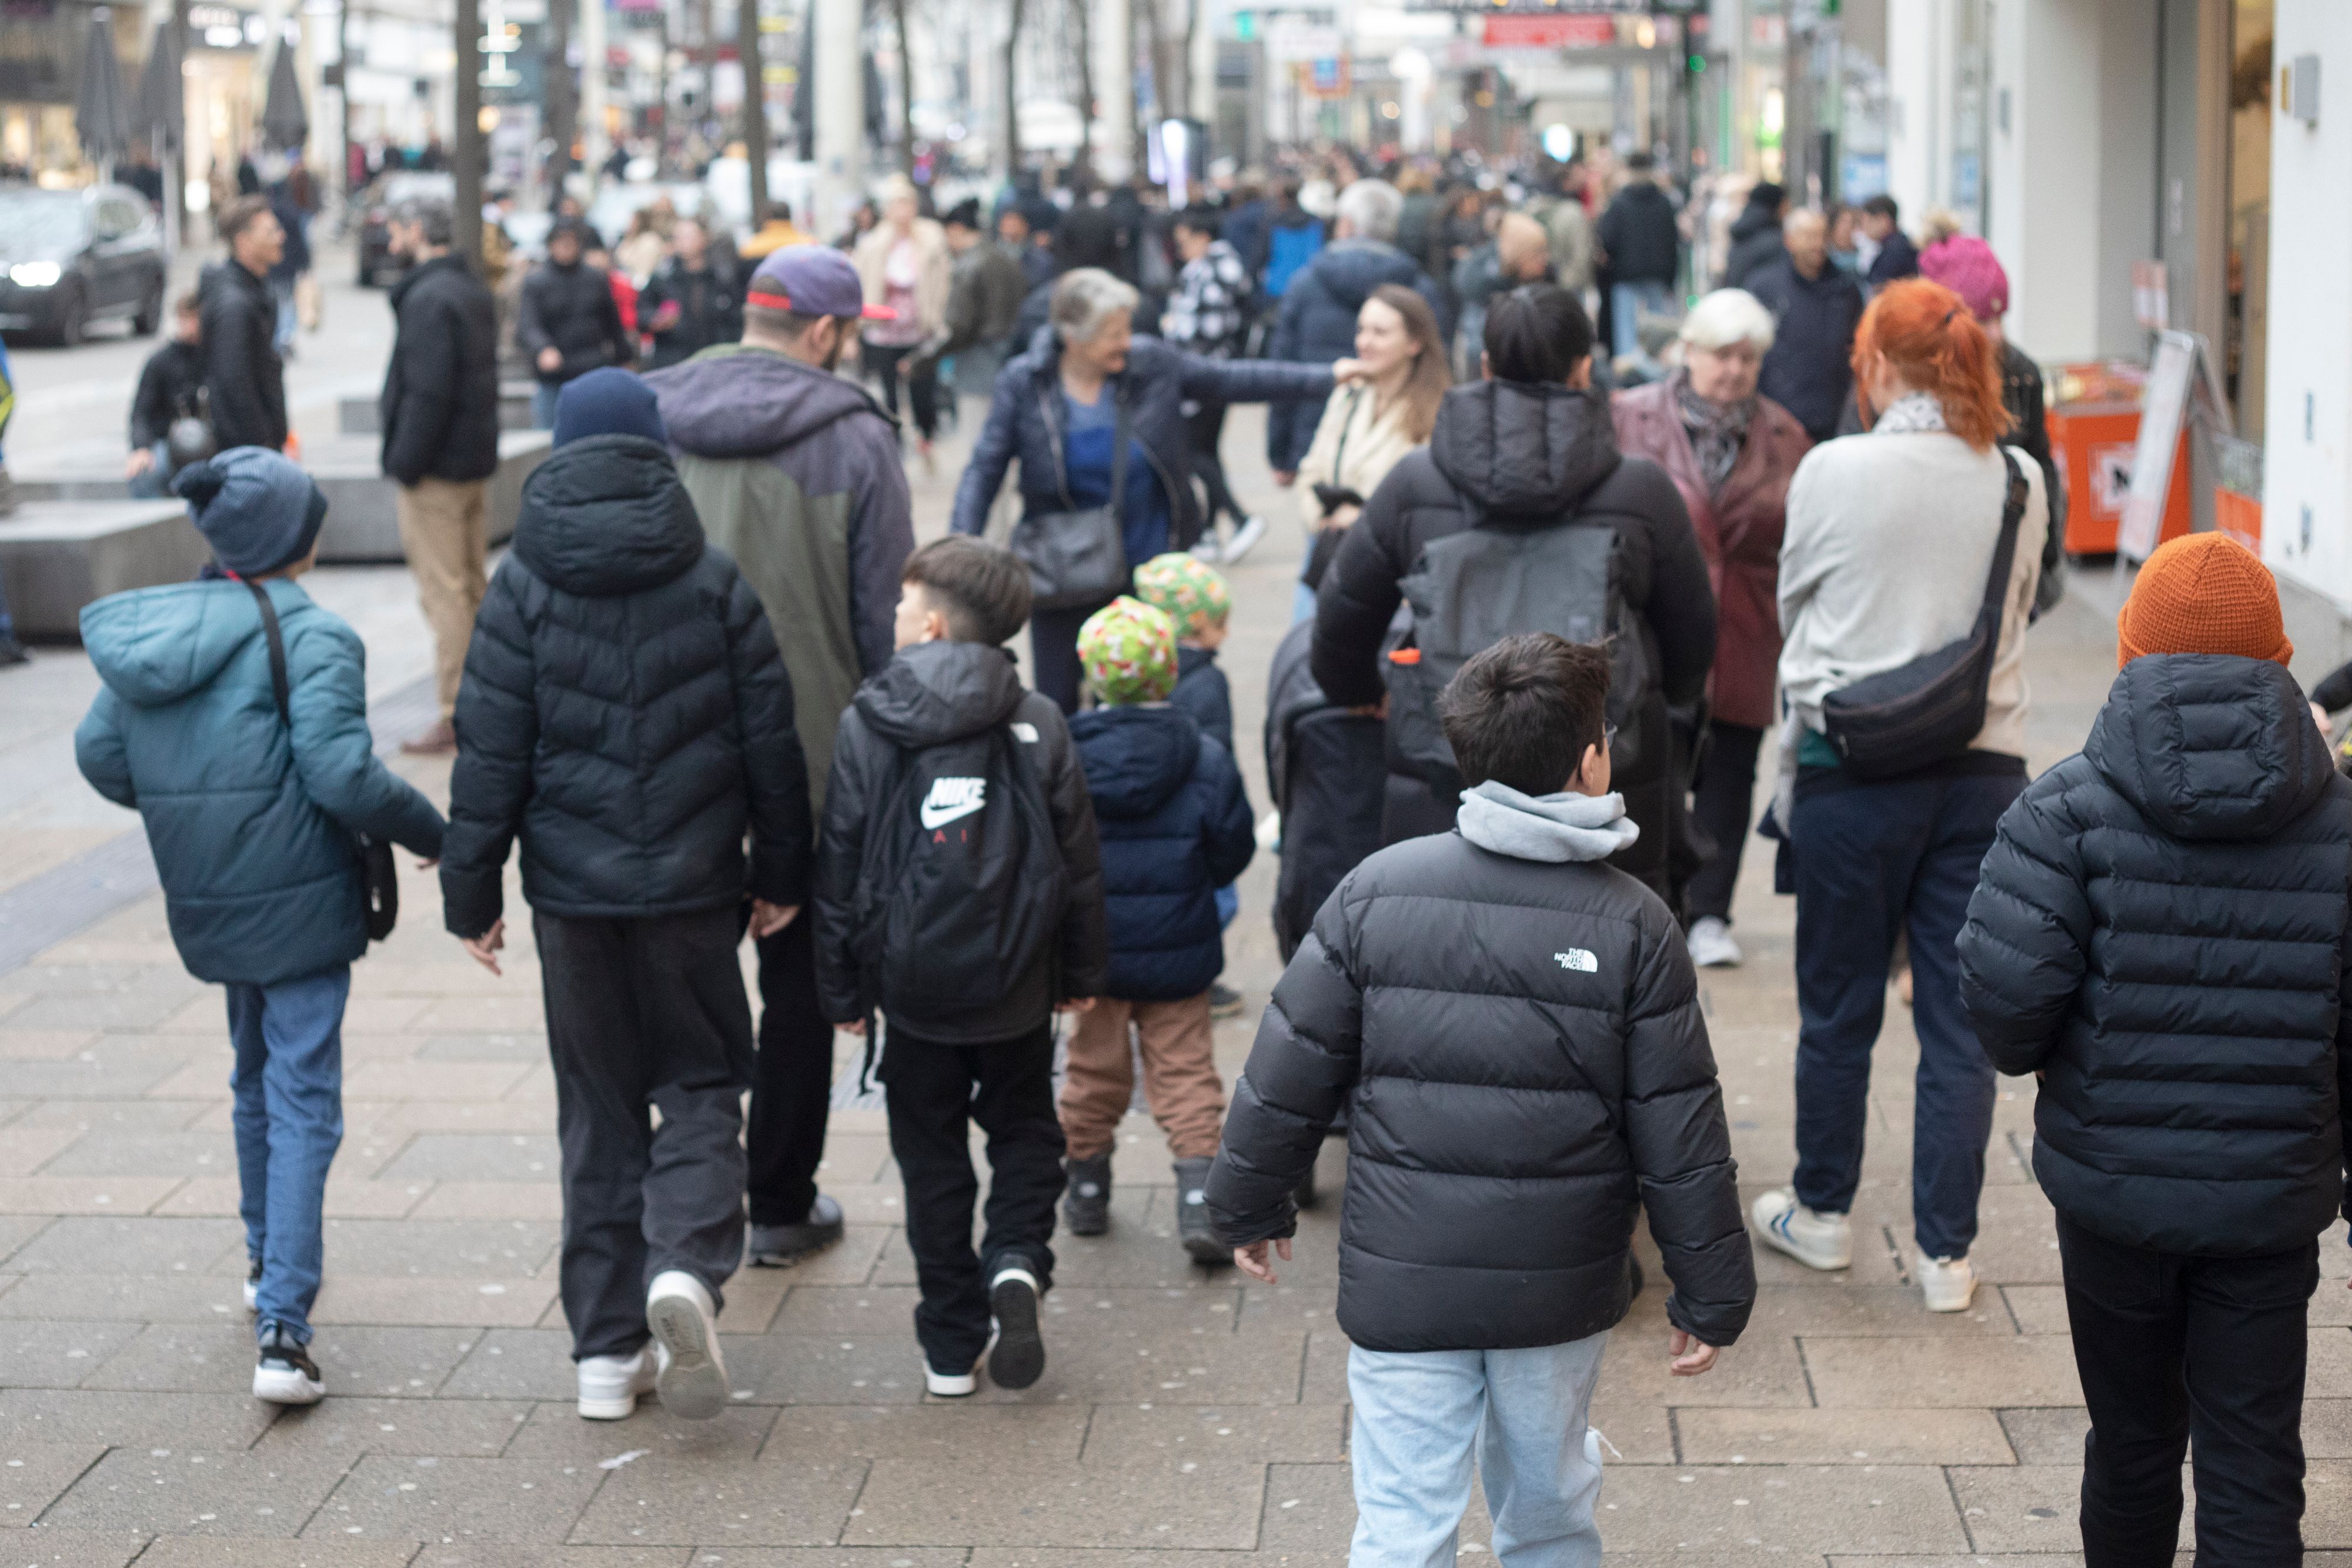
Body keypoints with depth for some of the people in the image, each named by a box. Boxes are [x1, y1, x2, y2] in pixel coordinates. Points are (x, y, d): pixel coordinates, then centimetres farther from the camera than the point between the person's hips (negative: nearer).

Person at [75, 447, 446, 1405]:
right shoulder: (308, 636, -17)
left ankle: (266, 1257, 42)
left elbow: (100, 757, 9)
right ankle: (282, 1332, -9)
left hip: (204, 904, 7)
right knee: (302, 1107, -3)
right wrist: (433, 836, -8)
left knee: (257, 1080, 26)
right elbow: (343, 773, -23)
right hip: (297, 900, -7)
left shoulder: (155, 625, 3)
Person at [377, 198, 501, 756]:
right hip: (476, 459, 10)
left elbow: (427, 391, -23)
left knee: (443, 590, -6)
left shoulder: (429, 297, -17)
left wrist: (405, 464, -19)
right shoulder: (474, 291, 14)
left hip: (436, 467, -10)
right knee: (473, 585, 16)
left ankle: (454, 717, -4)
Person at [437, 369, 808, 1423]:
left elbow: (490, 751, -4)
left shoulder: (524, 585, -4)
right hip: (691, 886, -1)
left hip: (571, 892, 1)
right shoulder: (714, 581, -2)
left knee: (598, 1107, 11)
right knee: (701, 1083, 12)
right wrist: (782, 873, 11)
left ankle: (608, 1352, 13)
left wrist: (471, 891, 3)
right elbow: (770, 737, 0)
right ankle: (686, 1268, -14)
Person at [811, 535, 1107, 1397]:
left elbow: (840, 867, -4)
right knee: (1024, 1128, 20)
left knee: (932, 1154, 11)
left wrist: (842, 988, 7)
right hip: (1017, 989, 1)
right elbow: (1079, 864, 1)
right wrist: (1082, 973, 13)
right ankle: (1017, 1259, -6)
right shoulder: (1038, 725, -5)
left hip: (913, 987, -1)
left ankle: (952, 1347, 15)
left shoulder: (867, 726, -8)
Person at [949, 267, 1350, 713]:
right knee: (1057, 707, 5)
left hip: (1146, 572, 1)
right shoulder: (1025, 384, -9)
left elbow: (1231, 379, 4)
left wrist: (1326, 378, 2)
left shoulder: (1151, 363, -5)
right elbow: (985, 470, -7)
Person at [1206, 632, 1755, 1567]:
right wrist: (1712, 1297, 5)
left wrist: (1250, 1207, 14)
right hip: (1561, 1289, 1)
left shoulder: (1375, 890, -6)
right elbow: (1681, 1137, -5)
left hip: (1401, 1284, 0)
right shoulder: (1633, 923, -7)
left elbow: (1290, 1071, -1)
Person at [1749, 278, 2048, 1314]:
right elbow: (2016, 616, 12)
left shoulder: (1833, 471, -9)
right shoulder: (2020, 484, -1)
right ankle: (1946, 1252, 12)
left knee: (1839, 1006, 13)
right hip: (1984, 769, 2)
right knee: (1961, 1017, 7)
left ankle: (1822, 1212, 28)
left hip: (1854, 764, -2)